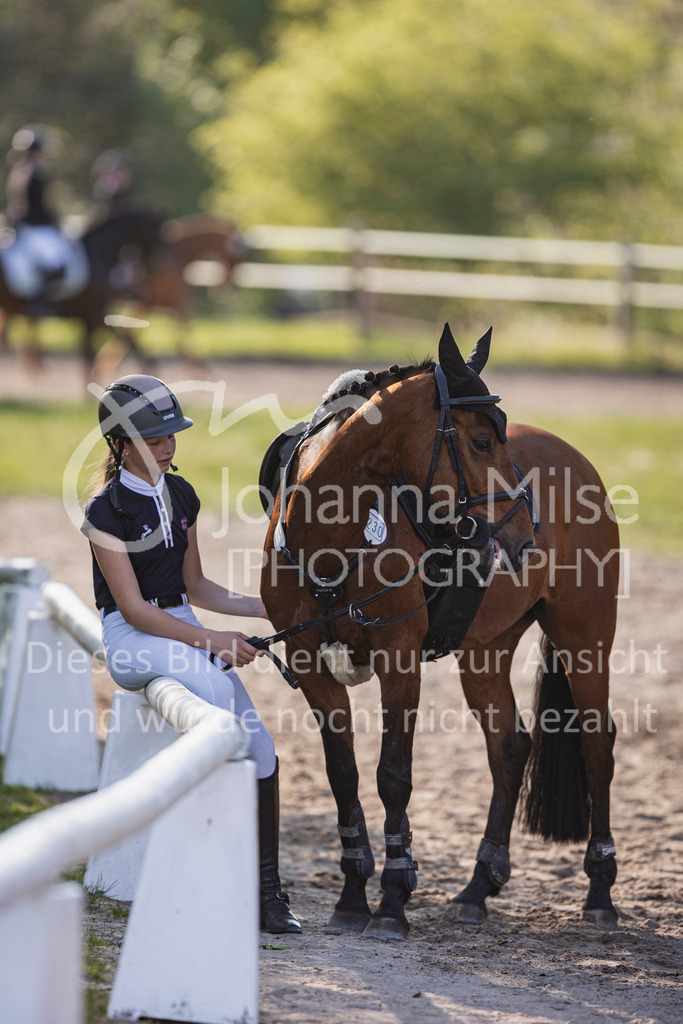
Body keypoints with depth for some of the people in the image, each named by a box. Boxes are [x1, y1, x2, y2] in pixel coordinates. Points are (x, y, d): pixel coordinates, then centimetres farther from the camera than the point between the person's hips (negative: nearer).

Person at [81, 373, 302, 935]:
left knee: (259, 746, -11)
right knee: (214, 685, -35)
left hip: (184, 625, 7)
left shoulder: (181, 496, 9)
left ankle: (268, 888, -8)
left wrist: (262, 607, 3)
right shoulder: (107, 510, -12)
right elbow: (134, 608, -16)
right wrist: (211, 640, -23)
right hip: (131, 637, -7)